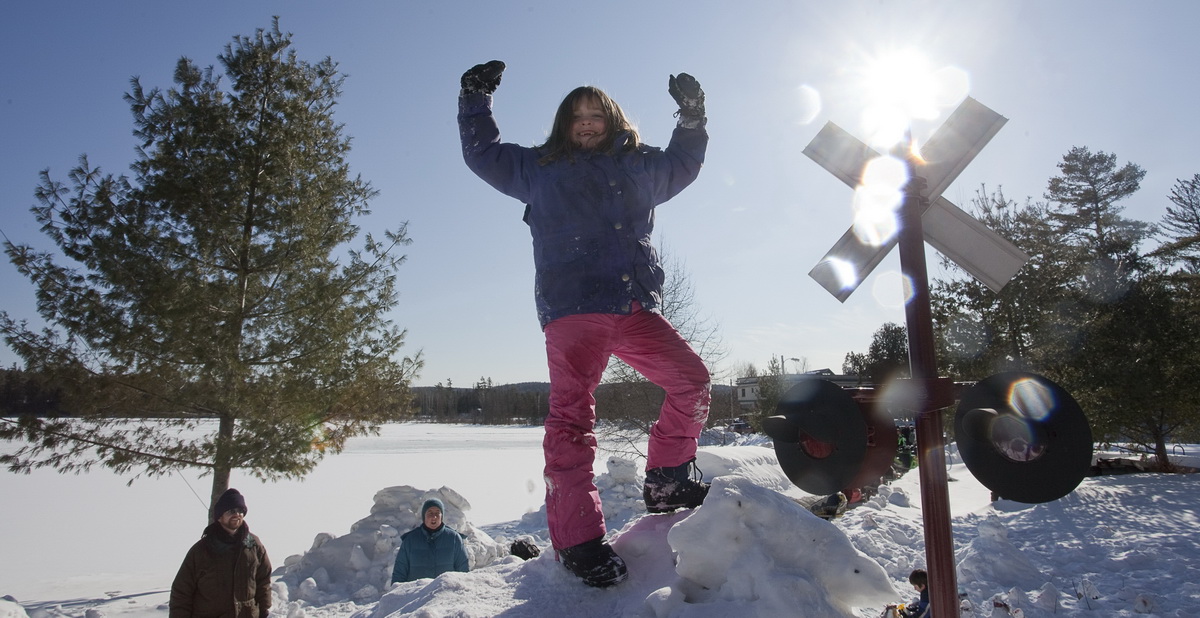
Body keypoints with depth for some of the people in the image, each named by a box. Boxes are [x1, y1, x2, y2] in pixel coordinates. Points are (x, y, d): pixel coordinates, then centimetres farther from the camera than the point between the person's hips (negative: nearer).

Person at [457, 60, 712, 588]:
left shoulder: (639, 165, 25)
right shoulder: (538, 167, 19)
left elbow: (683, 164, 41)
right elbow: (482, 153, 28)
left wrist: (692, 115, 31)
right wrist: (475, 100, 23)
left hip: (637, 307, 4)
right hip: (571, 310, -4)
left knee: (691, 380, -4)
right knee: (571, 415, -13)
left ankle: (666, 482, 14)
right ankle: (578, 539, -11)